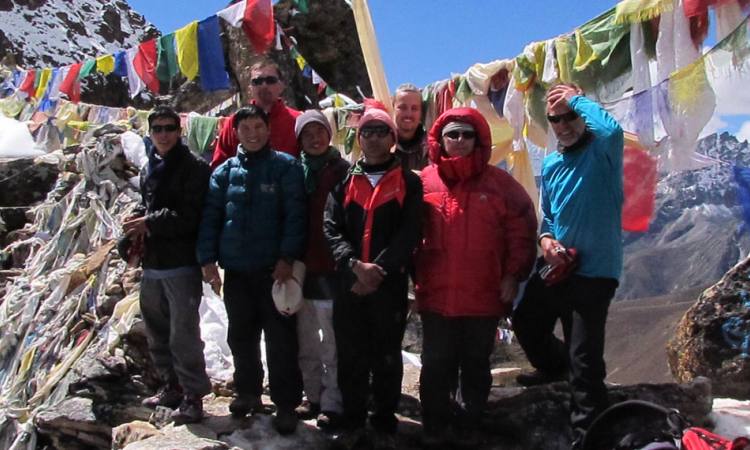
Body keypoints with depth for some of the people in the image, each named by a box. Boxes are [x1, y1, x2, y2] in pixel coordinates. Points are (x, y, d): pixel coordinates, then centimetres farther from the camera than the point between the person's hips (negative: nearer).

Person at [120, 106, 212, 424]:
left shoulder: (194, 168, -7)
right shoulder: (148, 170, 16)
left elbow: (191, 215, -14)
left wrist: (149, 223, -15)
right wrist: (137, 228, 7)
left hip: (181, 263, -8)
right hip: (152, 263, 8)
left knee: (183, 332, -7)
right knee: (157, 331, 15)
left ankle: (192, 395, 3)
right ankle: (172, 386, 29)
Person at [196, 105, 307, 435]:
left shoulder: (285, 166, -2)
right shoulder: (225, 171, 9)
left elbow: (295, 215, -8)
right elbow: (210, 217, 7)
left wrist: (287, 257, -15)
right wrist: (208, 259, -2)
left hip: (274, 269, -4)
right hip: (235, 271, 4)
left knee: (280, 340, 1)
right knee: (241, 336, 15)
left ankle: (286, 404, 11)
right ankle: (247, 392, 32)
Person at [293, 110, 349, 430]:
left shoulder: (342, 171, -1)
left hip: (330, 267, -5)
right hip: (300, 266, 5)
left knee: (332, 343, -2)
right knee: (306, 342, 14)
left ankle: (333, 404, 7)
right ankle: (314, 396, 26)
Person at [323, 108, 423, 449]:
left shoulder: (408, 182, 5)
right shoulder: (344, 181, 11)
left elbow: (408, 234, -5)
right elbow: (331, 228, 1)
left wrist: (378, 270, -16)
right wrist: (355, 265, -15)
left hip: (391, 285, -2)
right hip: (348, 283, 2)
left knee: (387, 359, 7)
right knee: (350, 358, 9)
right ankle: (353, 421, 23)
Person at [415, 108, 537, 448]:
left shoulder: (499, 183, -1)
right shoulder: (425, 181, 2)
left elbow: (521, 231, 0)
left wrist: (513, 275, -4)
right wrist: (413, 274, 6)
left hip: (484, 297, 0)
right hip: (435, 296, 1)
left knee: (475, 367, 14)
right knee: (436, 367, 10)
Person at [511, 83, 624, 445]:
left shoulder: (602, 151, -10)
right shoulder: (550, 164, 10)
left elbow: (612, 129, -35)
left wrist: (577, 99, -19)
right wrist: (546, 238, -5)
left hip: (593, 270, -7)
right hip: (554, 266, 8)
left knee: (584, 359, -7)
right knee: (525, 322, 25)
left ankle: (588, 430, 9)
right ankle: (555, 364, 54)